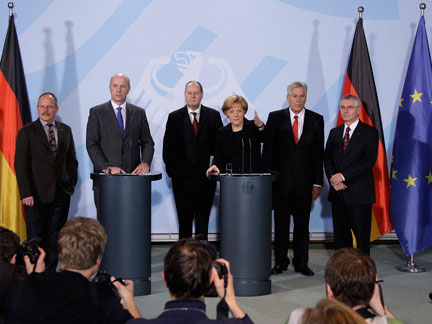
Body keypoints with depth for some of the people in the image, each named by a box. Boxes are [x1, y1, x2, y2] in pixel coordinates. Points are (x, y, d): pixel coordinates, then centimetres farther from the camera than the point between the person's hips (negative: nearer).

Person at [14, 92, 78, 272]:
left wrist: (72, 182, 4)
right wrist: (26, 193, -13)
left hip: (61, 192, 4)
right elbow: (20, 164, -6)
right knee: (36, 237, 1)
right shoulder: (27, 132, -2)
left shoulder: (66, 130, 11)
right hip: (37, 194, -4)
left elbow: (71, 159, 17)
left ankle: (51, 272, 16)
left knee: (55, 237, 7)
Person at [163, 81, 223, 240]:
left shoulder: (213, 116, 5)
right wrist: (171, 169, -3)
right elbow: (168, 147, 5)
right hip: (182, 176, 0)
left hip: (205, 175, 0)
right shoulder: (174, 117, 5)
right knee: (184, 218, 5)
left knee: (203, 218, 4)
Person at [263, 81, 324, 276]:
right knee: (281, 224, 6)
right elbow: (268, 149, 3)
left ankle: (301, 263, 17)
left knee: (302, 225, 7)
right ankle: (280, 262, 17)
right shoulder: (275, 118, 3)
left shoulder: (316, 120, 5)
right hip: (281, 180, -1)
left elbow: (319, 153, 5)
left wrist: (317, 183, 1)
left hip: (304, 182, 1)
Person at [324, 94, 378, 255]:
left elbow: (369, 160, -12)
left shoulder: (369, 132, -2)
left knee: (362, 234, -1)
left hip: (359, 193, -5)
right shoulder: (334, 132, 15)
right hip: (338, 192, 5)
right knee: (340, 234, 9)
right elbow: (327, 159, 9)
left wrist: (343, 176, -16)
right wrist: (333, 179, -9)